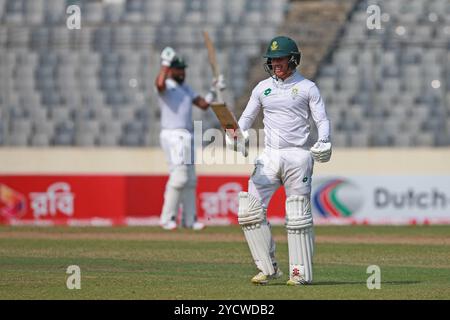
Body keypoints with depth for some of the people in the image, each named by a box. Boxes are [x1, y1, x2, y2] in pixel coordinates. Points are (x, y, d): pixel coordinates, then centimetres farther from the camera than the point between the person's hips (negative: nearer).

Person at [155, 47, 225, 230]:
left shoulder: (185, 89, 19)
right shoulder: (166, 86, -7)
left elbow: (204, 104, 20)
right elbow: (160, 84, -33)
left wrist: (214, 90, 9)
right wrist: (165, 64, -22)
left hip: (187, 137, 9)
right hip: (173, 136, -9)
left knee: (190, 179, 10)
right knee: (179, 177, -15)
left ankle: (189, 219, 15)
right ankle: (167, 218, -11)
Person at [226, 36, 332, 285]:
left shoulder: (307, 88, 2)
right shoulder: (263, 88, 13)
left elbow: (322, 120, -2)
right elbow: (247, 117, 17)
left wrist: (323, 141, -21)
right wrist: (237, 135, -4)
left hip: (298, 155, -4)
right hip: (269, 157, 4)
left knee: (298, 215, -4)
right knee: (249, 209, -8)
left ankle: (301, 272, 5)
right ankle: (268, 268, -1)